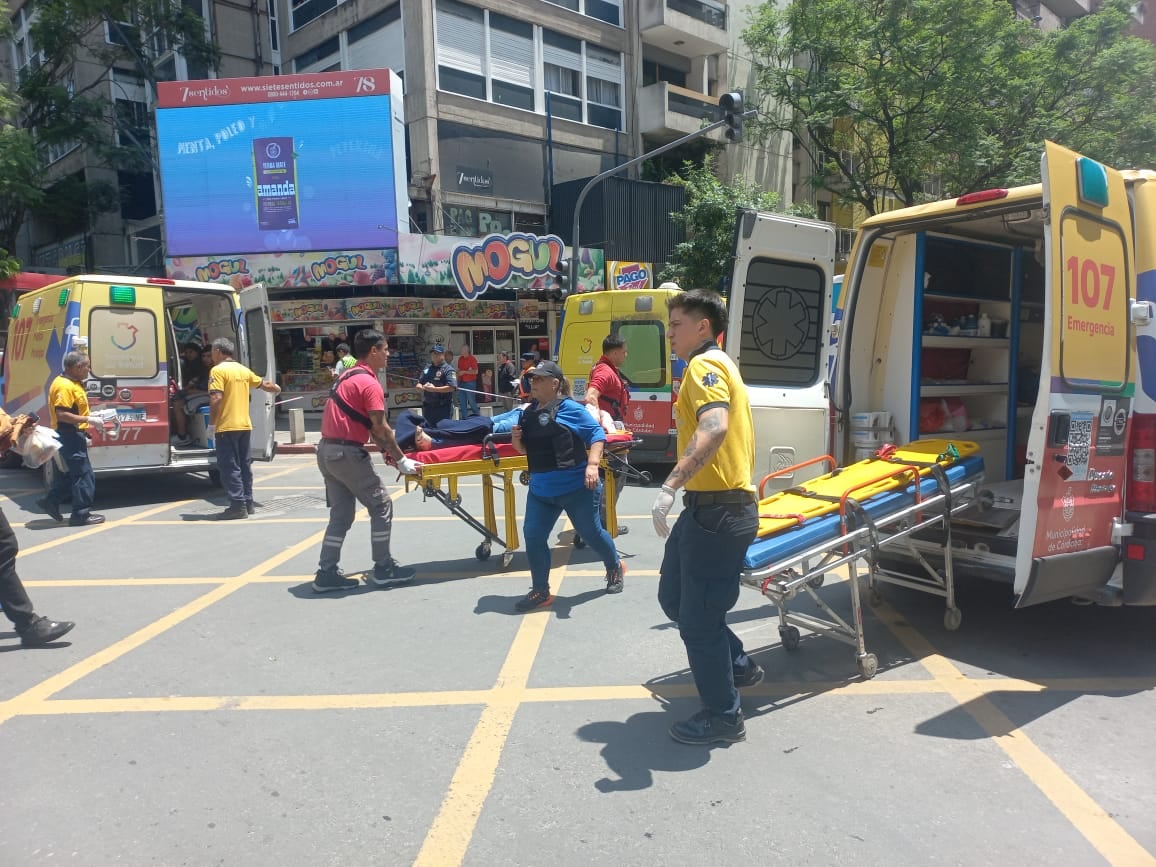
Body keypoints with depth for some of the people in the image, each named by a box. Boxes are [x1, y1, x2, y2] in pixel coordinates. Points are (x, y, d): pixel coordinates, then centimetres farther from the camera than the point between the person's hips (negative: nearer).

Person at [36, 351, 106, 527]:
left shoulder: (73, 383, 13)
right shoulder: (65, 386, -19)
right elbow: (62, 415, -25)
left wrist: (91, 416, 14)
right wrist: (88, 420, -23)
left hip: (73, 435, 10)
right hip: (70, 436, -10)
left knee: (70, 473, 21)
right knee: (84, 474, -5)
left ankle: (50, 501, 30)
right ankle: (81, 514, 1)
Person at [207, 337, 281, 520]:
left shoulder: (218, 370, -10)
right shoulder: (243, 369, 11)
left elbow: (216, 398, -19)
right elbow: (263, 384, 24)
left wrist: (211, 423, -12)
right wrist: (276, 388, 45)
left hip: (227, 427, -7)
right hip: (245, 425, 7)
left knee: (229, 467, -3)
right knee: (244, 465, 14)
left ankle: (238, 506, -5)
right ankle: (248, 503, 18)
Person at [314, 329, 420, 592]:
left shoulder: (348, 376, 17)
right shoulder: (369, 383, -13)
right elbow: (380, 428, -16)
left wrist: (388, 451, 22)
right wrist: (401, 459, -8)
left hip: (328, 451, 9)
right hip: (347, 453, -9)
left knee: (341, 513, 13)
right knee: (381, 506, 2)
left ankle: (327, 573, 13)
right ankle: (383, 569, 8)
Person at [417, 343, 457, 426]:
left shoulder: (448, 370, -8)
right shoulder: (427, 368, 15)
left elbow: (452, 387, -20)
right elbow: (419, 383, 19)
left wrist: (434, 389, -21)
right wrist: (423, 387, -6)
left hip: (443, 408, -7)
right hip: (427, 406, 7)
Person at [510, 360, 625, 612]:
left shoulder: (569, 408, -11)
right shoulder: (528, 412, 10)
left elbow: (597, 434, -12)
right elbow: (525, 449, 19)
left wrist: (592, 464, -23)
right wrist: (516, 438, -3)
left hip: (574, 487, -6)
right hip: (540, 489, 6)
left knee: (590, 532, 10)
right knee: (533, 537, 1)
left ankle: (615, 569, 38)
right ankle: (540, 592, 15)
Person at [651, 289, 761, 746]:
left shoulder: (704, 365, -14)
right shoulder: (720, 364, 19)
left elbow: (714, 428, -33)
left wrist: (669, 487, -38)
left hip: (717, 512, -11)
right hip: (710, 508, 11)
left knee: (698, 615, 1)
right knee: (673, 594, 21)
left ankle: (723, 716, 17)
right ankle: (736, 665, 34)